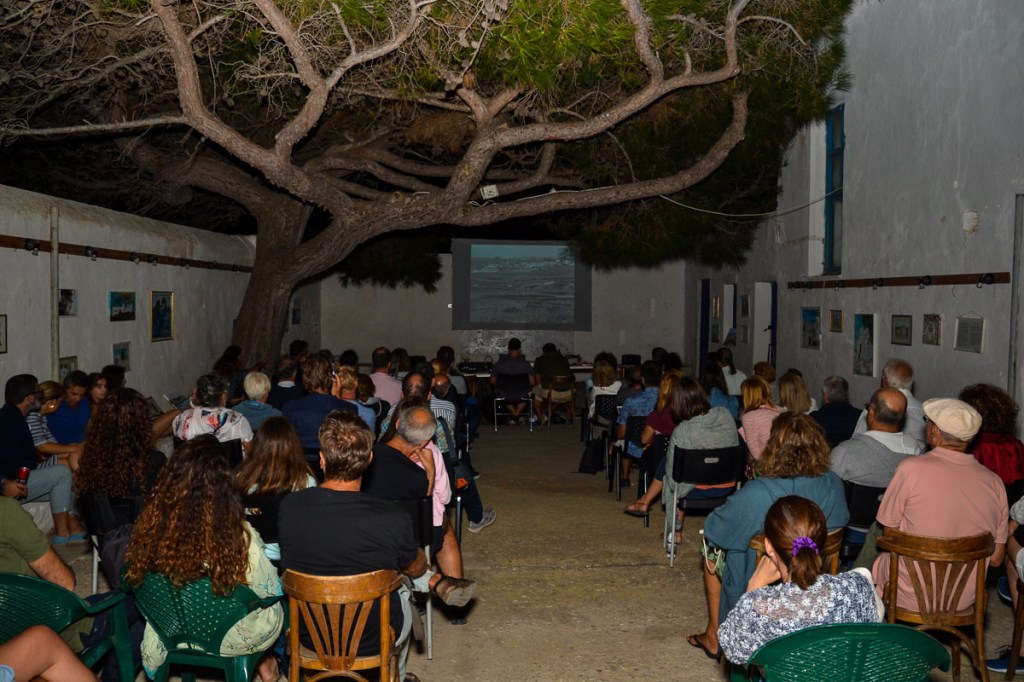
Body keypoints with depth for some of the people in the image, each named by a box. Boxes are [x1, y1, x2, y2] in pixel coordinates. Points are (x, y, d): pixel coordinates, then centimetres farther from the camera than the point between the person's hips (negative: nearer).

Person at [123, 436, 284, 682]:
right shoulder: (239, 537, -33)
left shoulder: (153, 525, -24)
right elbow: (271, 591, -15)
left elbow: (136, 580, -5)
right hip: (226, 639, -3)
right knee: (275, 609, 27)